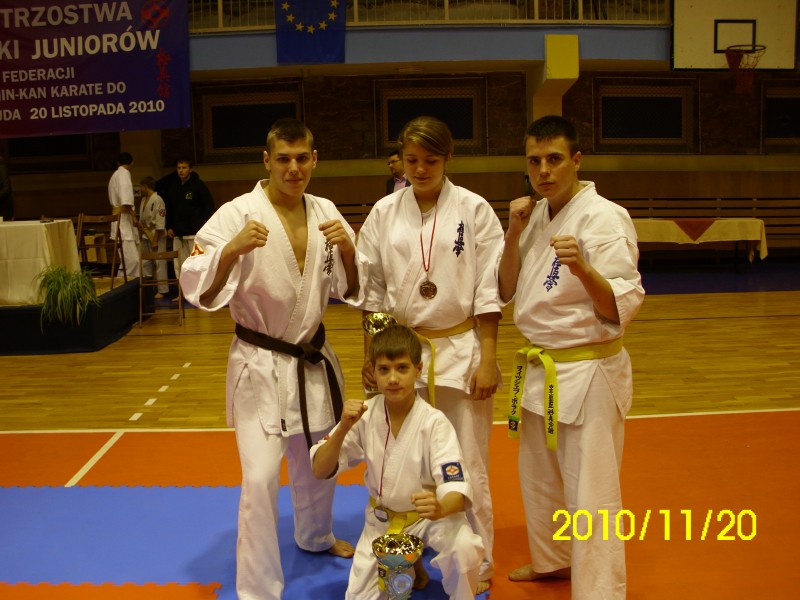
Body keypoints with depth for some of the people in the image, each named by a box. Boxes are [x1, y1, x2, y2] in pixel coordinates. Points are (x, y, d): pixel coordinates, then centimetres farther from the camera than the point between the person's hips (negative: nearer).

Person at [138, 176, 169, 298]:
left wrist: (155, 241, -17)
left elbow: (160, 223, -18)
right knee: (145, 263, 13)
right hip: (146, 235, 9)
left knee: (159, 263, -4)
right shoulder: (144, 199, 11)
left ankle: (162, 290, 3)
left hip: (157, 235, -9)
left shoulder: (157, 200, -16)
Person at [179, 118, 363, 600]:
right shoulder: (239, 215, -15)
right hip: (260, 364, -5)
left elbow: (351, 289, 2)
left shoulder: (325, 213, -1)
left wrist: (347, 249, -17)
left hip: (314, 359, 5)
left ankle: (316, 535, 51)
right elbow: (200, 292, -18)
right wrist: (232, 250, -35)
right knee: (261, 476, -12)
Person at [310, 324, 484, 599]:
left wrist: (440, 508, -52)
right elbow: (320, 471, -12)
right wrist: (343, 428, -30)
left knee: (465, 548, -31)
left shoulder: (434, 422, -23)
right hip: (381, 518, 3)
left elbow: (457, 489, -28)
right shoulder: (364, 415, -14)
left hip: (429, 514, -3)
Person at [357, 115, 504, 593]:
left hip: (462, 349, -2)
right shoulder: (385, 213, 2)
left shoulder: (474, 210, -5)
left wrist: (487, 360, -7)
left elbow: (488, 291, -5)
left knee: (468, 463, 8)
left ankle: (478, 562, 28)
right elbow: (373, 292, 6)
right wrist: (371, 356, 5)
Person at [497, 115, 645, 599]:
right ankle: (552, 560, 46)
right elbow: (507, 291, 8)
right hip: (540, 369, 8)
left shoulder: (604, 218, -16)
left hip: (588, 373, -8)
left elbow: (623, 308, -21)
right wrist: (514, 234, -6)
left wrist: (583, 269, -39)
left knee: (591, 495, -1)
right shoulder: (535, 216, 7)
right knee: (539, 478, 23)